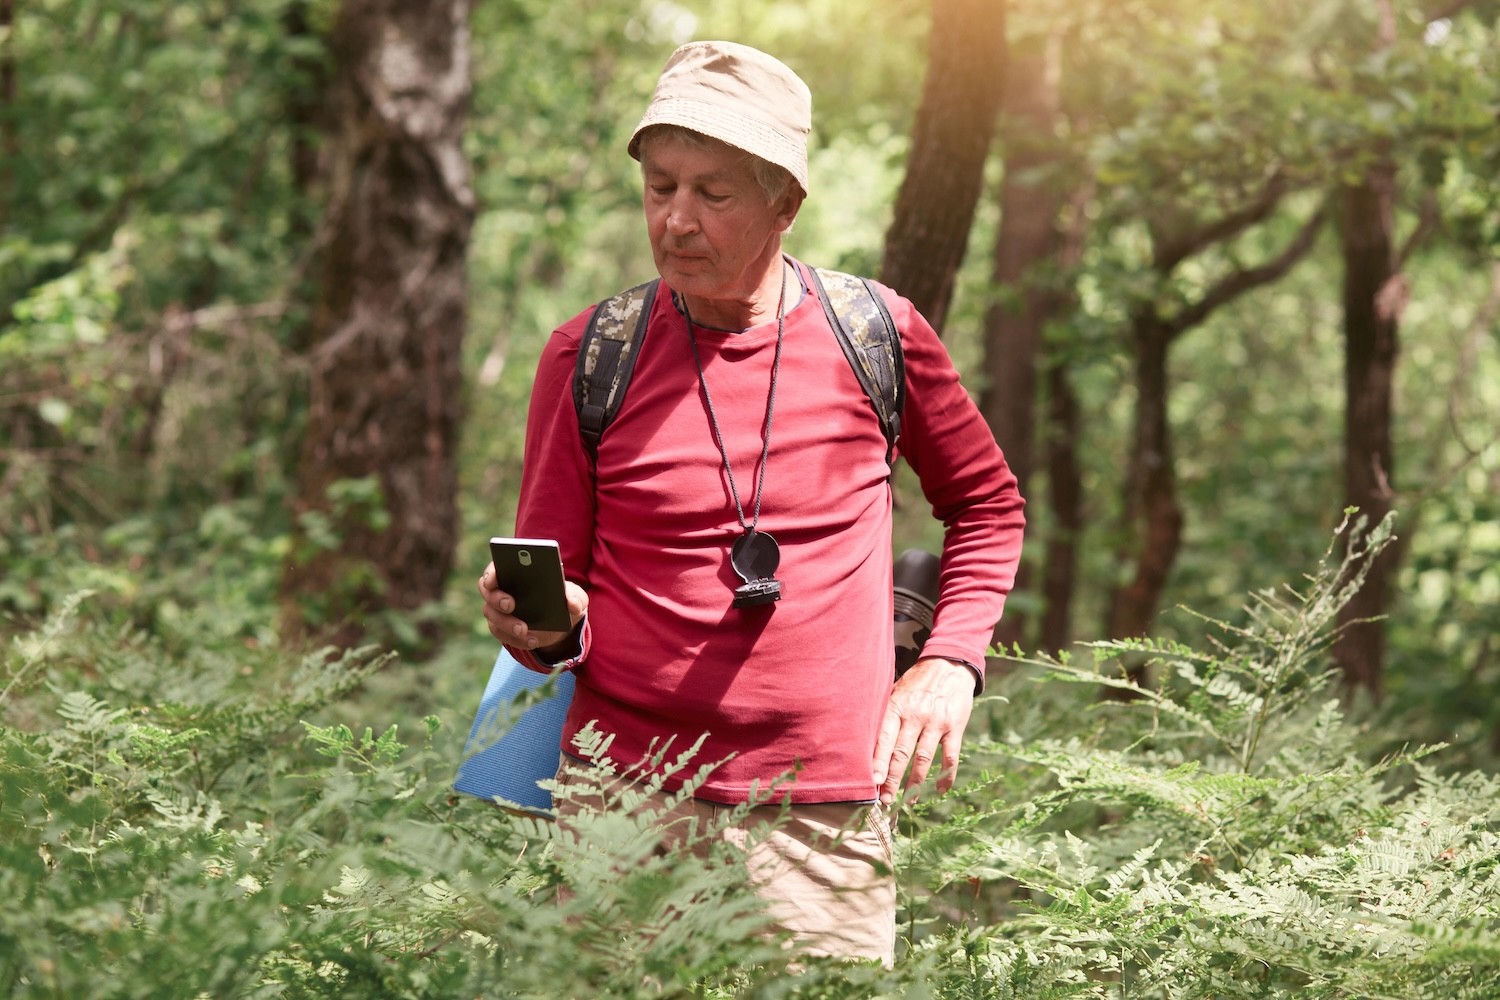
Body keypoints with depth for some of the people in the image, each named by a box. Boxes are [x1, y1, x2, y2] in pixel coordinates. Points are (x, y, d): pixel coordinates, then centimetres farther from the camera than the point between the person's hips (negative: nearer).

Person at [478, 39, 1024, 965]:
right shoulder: (590, 357, 1)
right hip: (625, 805, 0)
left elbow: (987, 505, 19)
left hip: (825, 818, 0)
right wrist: (548, 629, -15)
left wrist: (949, 663, 6)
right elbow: (555, 591, 8)